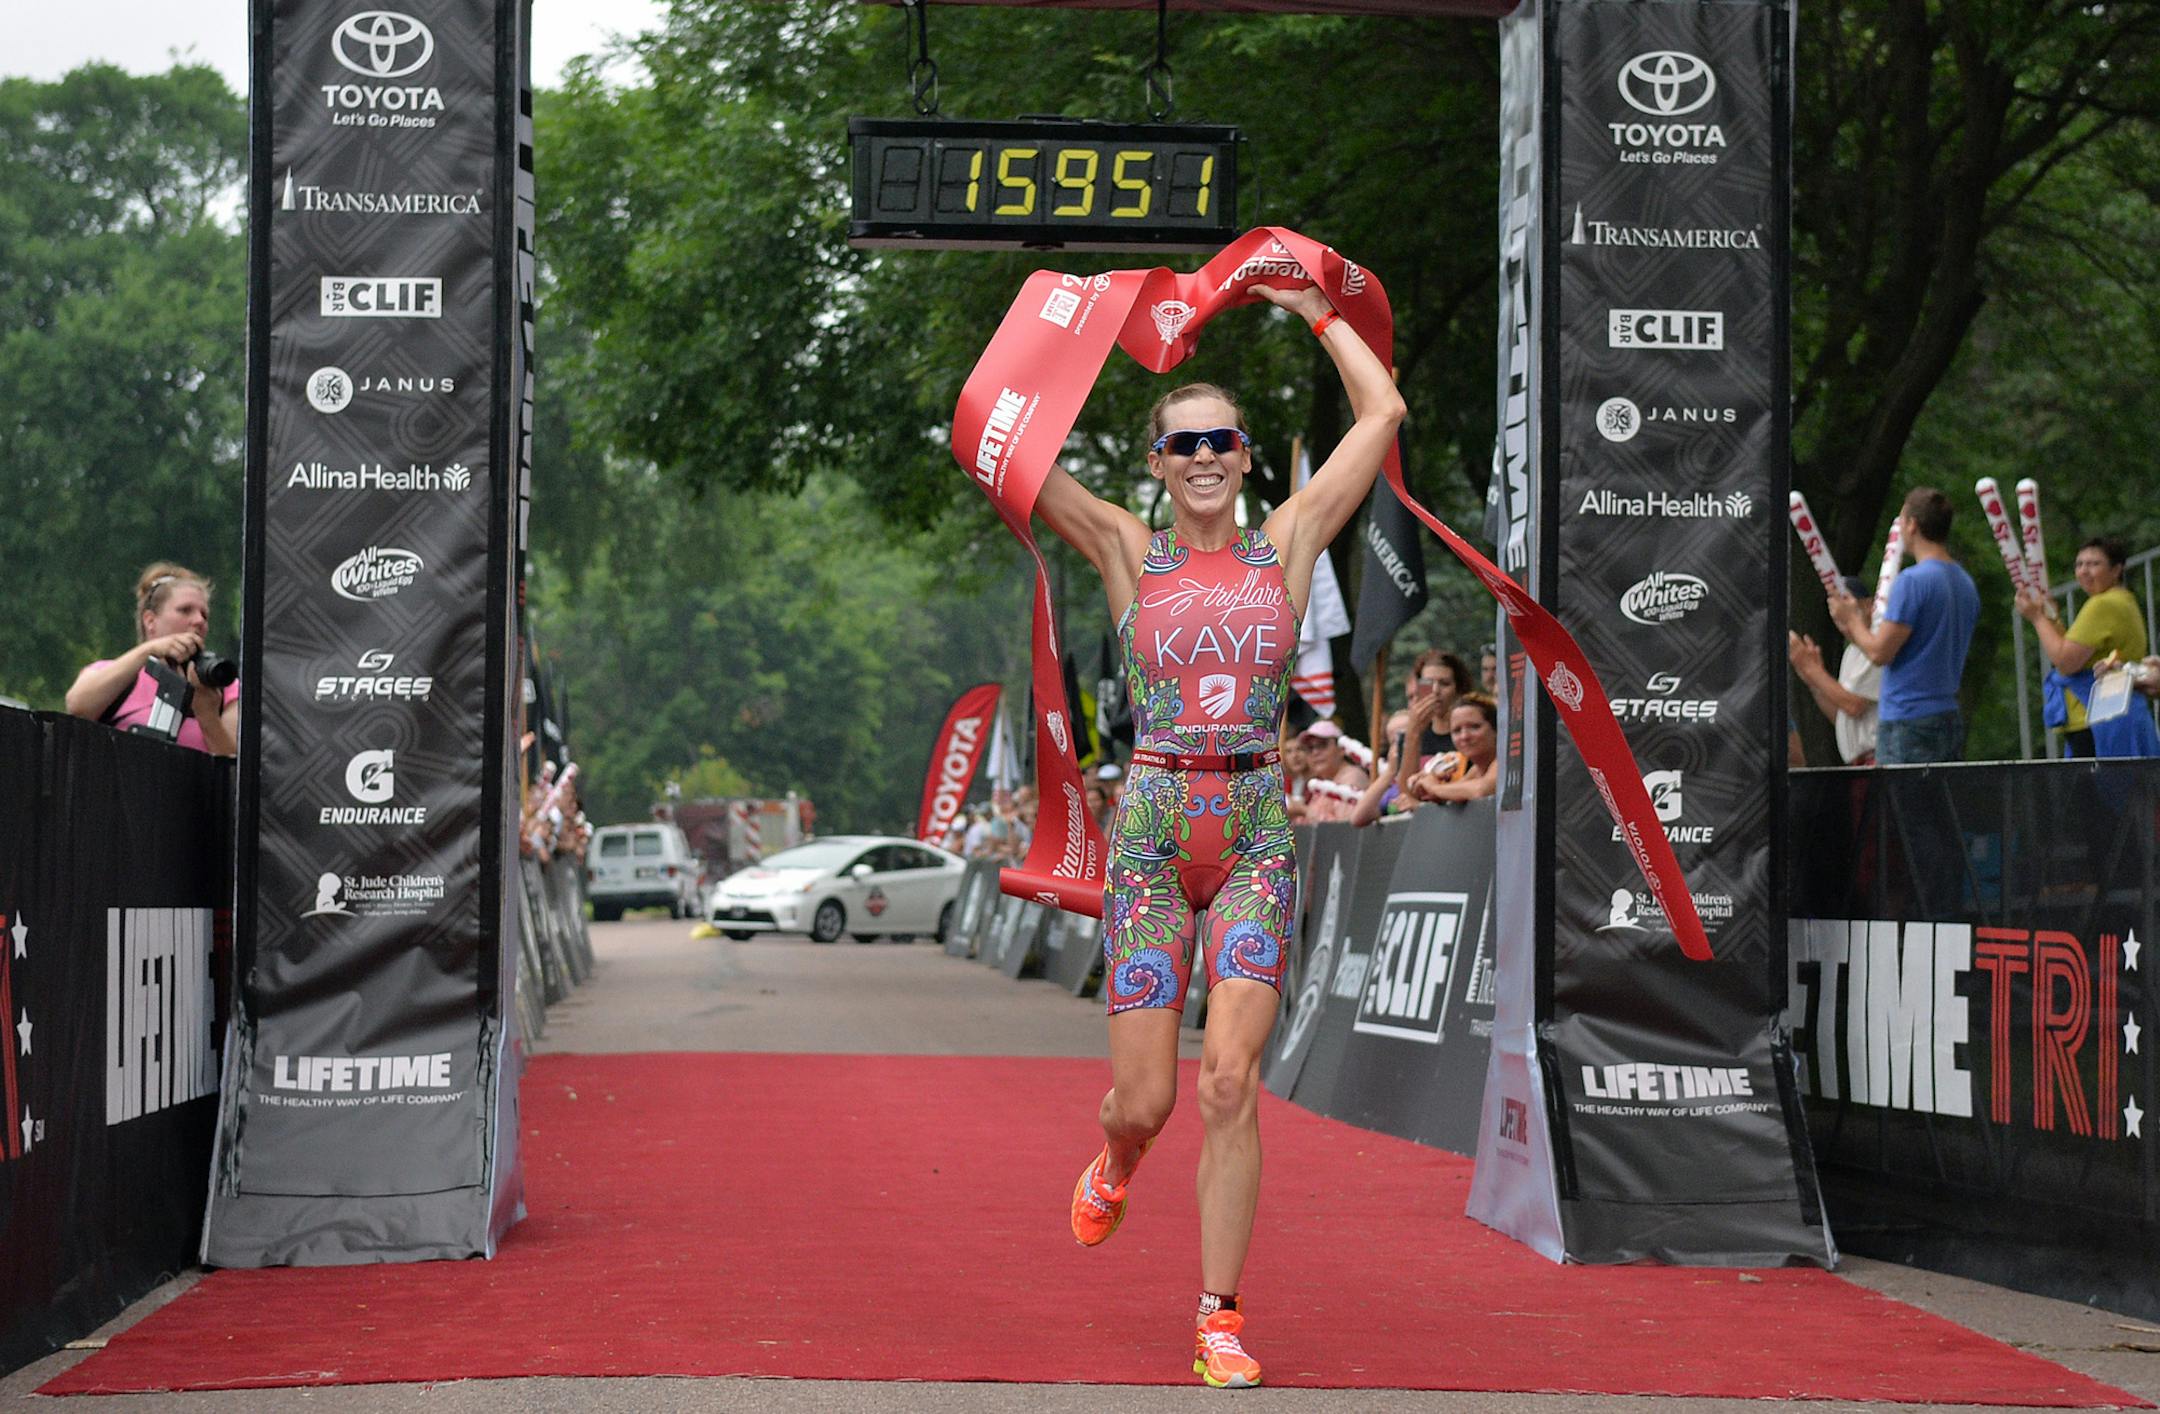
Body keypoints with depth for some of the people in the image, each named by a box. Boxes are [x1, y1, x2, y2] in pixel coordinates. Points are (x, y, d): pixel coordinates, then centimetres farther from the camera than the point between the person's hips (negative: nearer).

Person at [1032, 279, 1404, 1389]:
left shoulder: (1287, 544, 7)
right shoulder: (1127, 553, 4)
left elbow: (1382, 412, 7)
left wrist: (1311, 308, 14)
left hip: (1257, 833, 0)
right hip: (1152, 831, 0)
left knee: (1229, 1079, -12)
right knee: (1145, 1100, 0)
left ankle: (1219, 1319, -3)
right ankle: (1115, 1162, 38)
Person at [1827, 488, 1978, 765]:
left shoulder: (1912, 581, -13)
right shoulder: (1966, 584, 13)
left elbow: (1880, 652, -15)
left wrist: (1852, 619, 4)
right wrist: (1861, 629, 27)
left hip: (1907, 722, -8)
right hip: (1950, 719, 8)